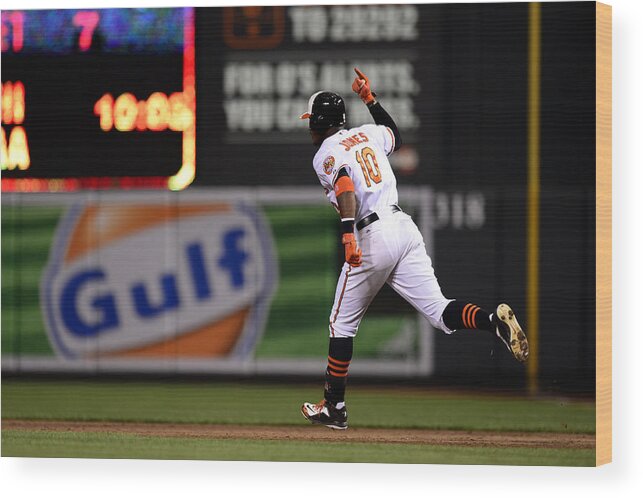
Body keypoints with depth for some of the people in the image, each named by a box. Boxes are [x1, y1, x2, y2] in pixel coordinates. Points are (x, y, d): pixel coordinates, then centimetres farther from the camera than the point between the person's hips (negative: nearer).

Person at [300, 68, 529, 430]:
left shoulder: (326, 155, -2)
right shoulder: (368, 133, 18)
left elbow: (345, 187, -23)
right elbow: (396, 136, 42)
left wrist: (348, 233, -36)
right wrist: (371, 100, 44)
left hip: (372, 236, -6)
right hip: (405, 227, 6)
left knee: (342, 324, 9)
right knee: (438, 311, -1)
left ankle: (334, 408, 15)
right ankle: (494, 320, -30)